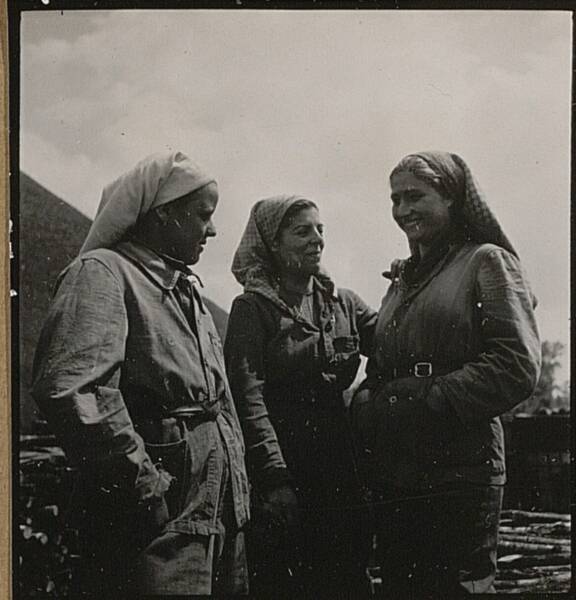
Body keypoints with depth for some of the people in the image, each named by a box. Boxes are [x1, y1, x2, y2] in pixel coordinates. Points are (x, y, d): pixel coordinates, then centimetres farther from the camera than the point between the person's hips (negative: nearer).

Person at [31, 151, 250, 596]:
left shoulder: (187, 289, 20)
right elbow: (69, 388, -24)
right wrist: (145, 483, -21)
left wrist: (237, 486, 15)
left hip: (220, 512, 9)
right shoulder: (102, 272, -9)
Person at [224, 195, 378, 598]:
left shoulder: (343, 303, 13)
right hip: (282, 469, -5)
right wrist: (275, 478, -19)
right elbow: (248, 397, -12)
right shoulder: (254, 307, -3)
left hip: (339, 469, 5)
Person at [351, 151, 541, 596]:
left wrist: (427, 399, -17)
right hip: (391, 475, 7)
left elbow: (518, 367, -13)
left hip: (459, 478, -7)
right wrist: (366, 403, 0)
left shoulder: (487, 262, -1)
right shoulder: (403, 279, 19)